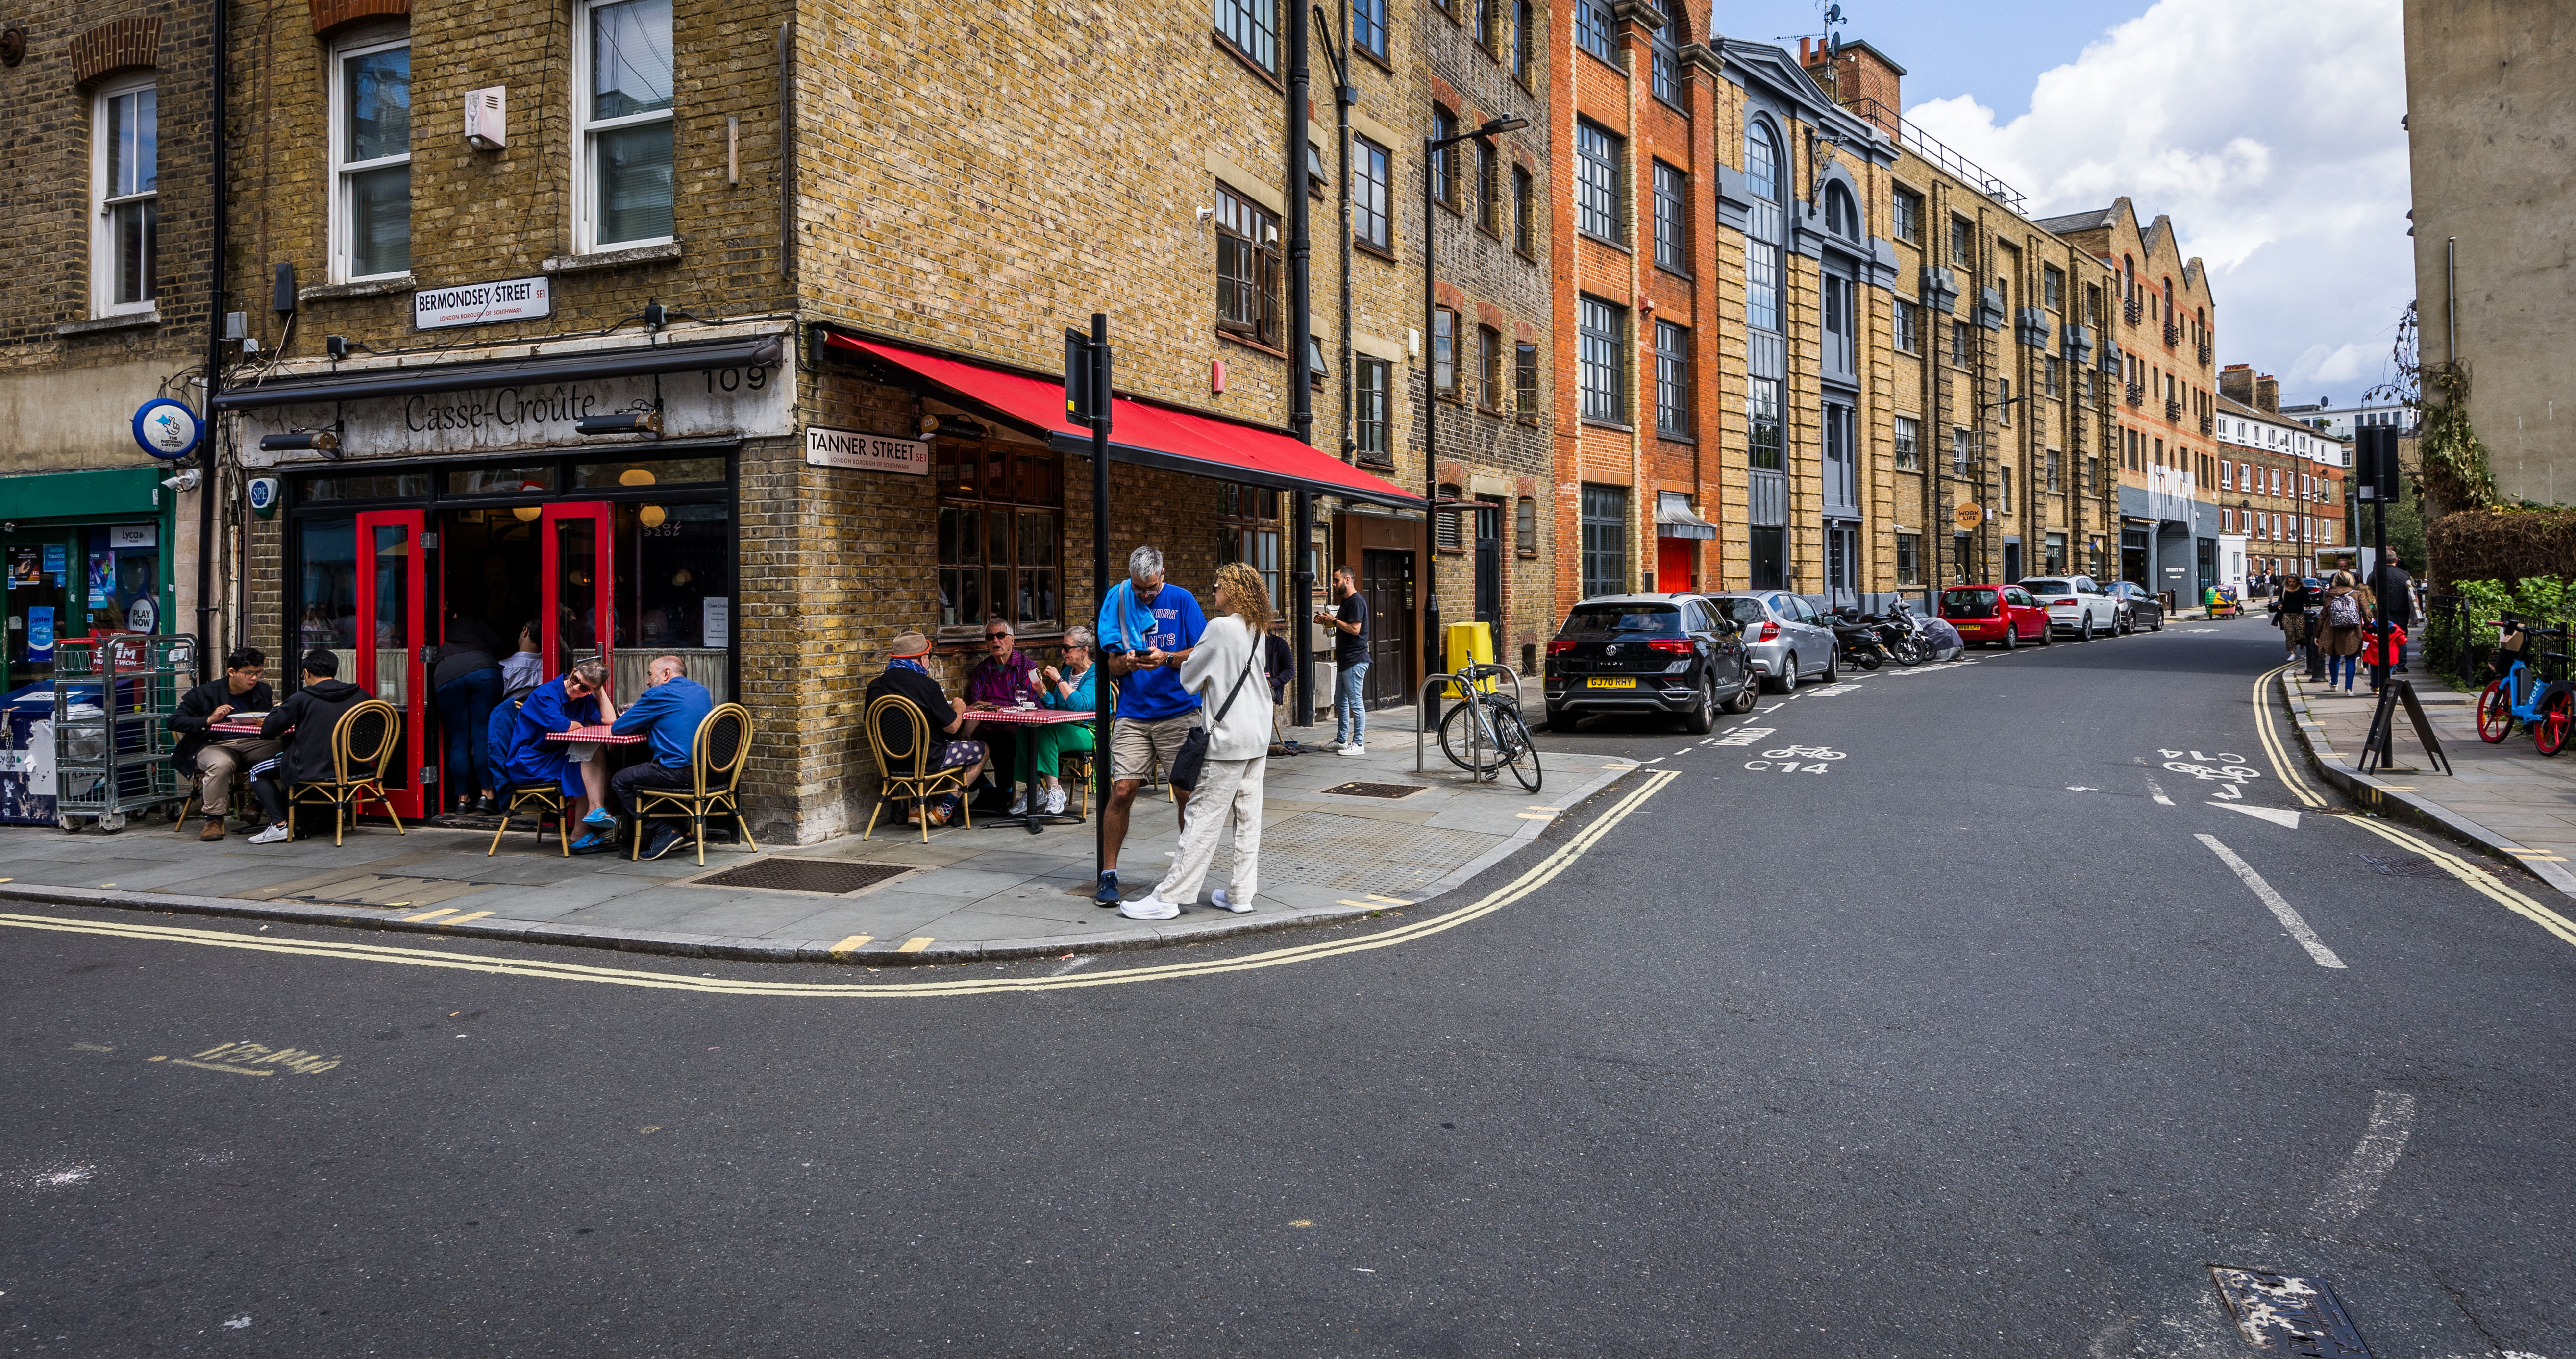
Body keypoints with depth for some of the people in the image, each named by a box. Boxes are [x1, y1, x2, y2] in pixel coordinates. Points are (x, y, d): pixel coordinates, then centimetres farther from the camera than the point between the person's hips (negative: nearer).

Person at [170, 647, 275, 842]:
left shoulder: (263, 691, 15)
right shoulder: (205, 693, 2)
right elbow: (174, 721, -2)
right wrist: (209, 720, -18)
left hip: (253, 744, 4)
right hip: (215, 745, -4)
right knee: (221, 764, -40)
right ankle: (214, 820, -25)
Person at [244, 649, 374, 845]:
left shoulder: (302, 699, -12)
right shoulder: (360, 695, -2)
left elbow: (267, 731, -5)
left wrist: (276, 710, 18)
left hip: (311, 770, -6)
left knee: (257, 772, 20)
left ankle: (280, 824, 6)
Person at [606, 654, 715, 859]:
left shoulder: (658, 694, -7)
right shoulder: (702, 691, 16)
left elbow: (618, 728, 1)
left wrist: (636, 719, 21)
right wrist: (648, 724, 23)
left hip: (680, 772, -9)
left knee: (620, 781, 12)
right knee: (642, 771, 29)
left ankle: (665, 832, 3)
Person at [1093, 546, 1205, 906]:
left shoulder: (1181, 600, 3)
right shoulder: (1118, 600, 7)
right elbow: (1109, 665, 9)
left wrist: (1166, 659, -17)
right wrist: (1126, 662, -14)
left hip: (1179, 711, -1)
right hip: (1133, 715, 1)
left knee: (1187, 792, -1)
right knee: (1122, 791, -6)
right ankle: (1108, 874, 6)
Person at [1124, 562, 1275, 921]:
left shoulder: (1219, 628, -12)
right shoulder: (1256, 632, 10)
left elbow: (1188, 678, -5)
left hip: (1228, 737, -8)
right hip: (1258, 735, 8)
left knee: (1203, 819, -6)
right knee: (1248, 818, 10)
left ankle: (1168, 897, -1)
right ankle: (1242, 894, 16)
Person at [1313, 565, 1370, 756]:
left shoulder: (1357, 602, -14)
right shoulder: (1346, 602, 17)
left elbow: (1355, 629, -23)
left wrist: (1334, 620, -14)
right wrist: (1326, 620, 9)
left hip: (1355, 660, -11)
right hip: (1345, 661, 11)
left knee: (1355, 702, -6)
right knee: (1340, 701, 15)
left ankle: (1358, 743, -2)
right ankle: (1341, 741, 23)